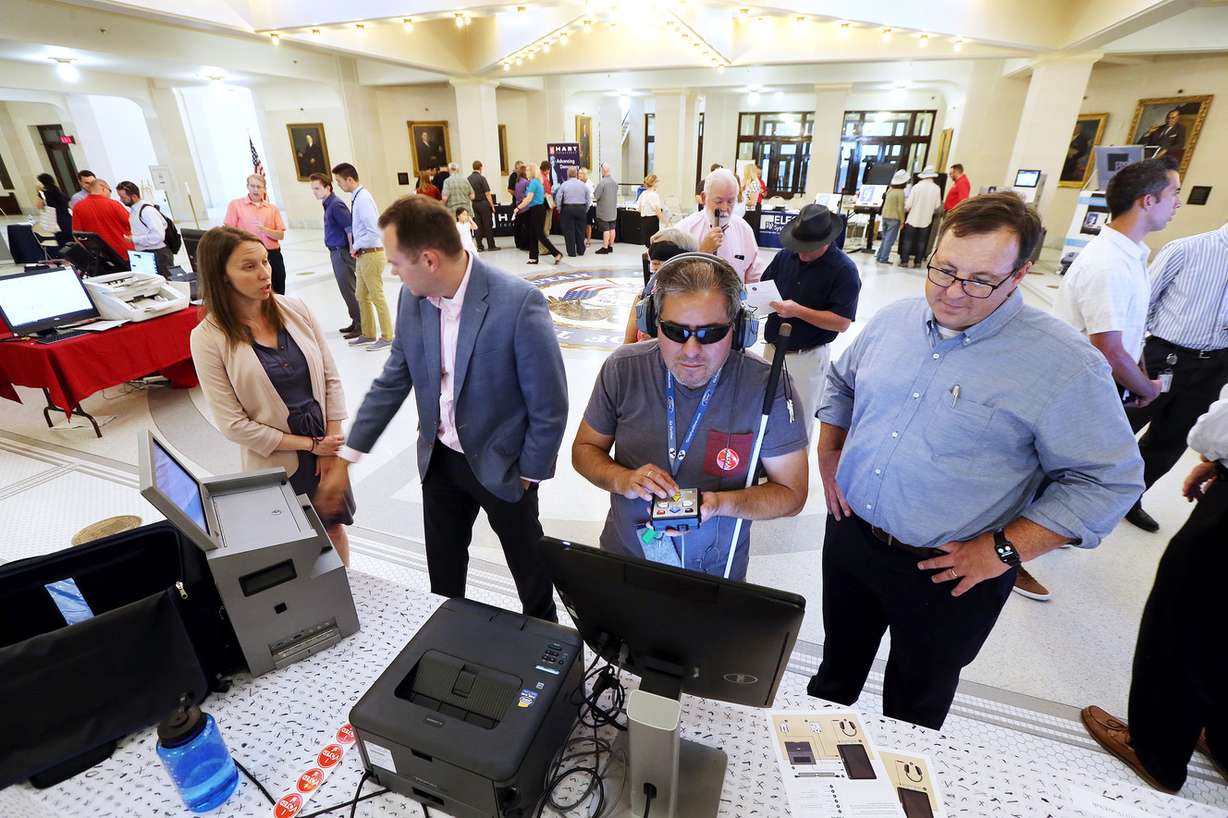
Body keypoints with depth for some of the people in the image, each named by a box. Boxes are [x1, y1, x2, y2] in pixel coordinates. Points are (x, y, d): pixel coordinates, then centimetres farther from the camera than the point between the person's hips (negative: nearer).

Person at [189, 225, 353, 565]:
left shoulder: (295, 309, -4)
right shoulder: (208, 338, -12)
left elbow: (331, 378, -1)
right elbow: (234, 424, -12)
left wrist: (332, 445, -6)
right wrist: (310, 444, -13)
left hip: (327, 445, 3)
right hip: (276, 461, -3)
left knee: (335, 525, 20)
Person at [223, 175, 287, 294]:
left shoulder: (273, 208, 8)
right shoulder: (235, 205, 2)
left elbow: (281, 235, 2)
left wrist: (264, 229, -15)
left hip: (273, 256, 2)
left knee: (278, 293, 7)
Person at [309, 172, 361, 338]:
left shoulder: (336, 204, -15)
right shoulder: (328, 204, 14)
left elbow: (349, 228, -20)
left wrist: (351, 251, -17)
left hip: (342, 253, -10)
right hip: (336, 252, 10)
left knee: (349, 291, -5)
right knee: (346, 290, 15)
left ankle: (361, 326, 2)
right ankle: (356, 322, 23)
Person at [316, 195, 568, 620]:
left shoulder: (519, 303, -26)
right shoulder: (412, 299, -7)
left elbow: (549, 405, -19)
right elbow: (392, 382, 3)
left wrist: (528, 474, -10)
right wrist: (346, 459, 4)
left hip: (501, 464, -4)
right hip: (439, 459, 5)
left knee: (529, 565, 19)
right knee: (442, 574, 23)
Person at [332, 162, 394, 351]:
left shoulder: (363, 199, -18)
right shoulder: (357, 197, 9)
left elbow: (374, 232, -25)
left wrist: (356, 246, -13)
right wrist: (356, 248, 8)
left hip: (371, 254, -10)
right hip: (363, 255, 10)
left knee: (377, 297, 0)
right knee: (361, 296, 17)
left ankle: (387, 337, 11)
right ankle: (368, 334, 29)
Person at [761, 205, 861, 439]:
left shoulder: (844, 270, -13)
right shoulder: (785, 256, 1)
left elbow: (842, 322, -18)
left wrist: (798, 311, -26)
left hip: (808, 356, -5)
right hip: (773, 348, 5)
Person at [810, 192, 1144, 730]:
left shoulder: (1065, 364, -18)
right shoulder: (893, 320, -2)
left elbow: (1108, 479, -14)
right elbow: (842, 383, 14)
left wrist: (1003, 549, -19)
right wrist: (829, 453, 3)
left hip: (949, 573, -4)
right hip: (850, 535, 5)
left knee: (916, 701, 22)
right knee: (838, 663, 29)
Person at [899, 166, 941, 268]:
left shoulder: (917, 186, -10)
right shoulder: (936, 189, -5)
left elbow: (908, 204, -10)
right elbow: (937, 206, 0)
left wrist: (905, 210, 11)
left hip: (913, 218, -2)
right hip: (926, 220, 2)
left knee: (908, 240, 4)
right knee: (921, 241, 9)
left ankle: (904, 261, 0)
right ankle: (918, 261, 10)